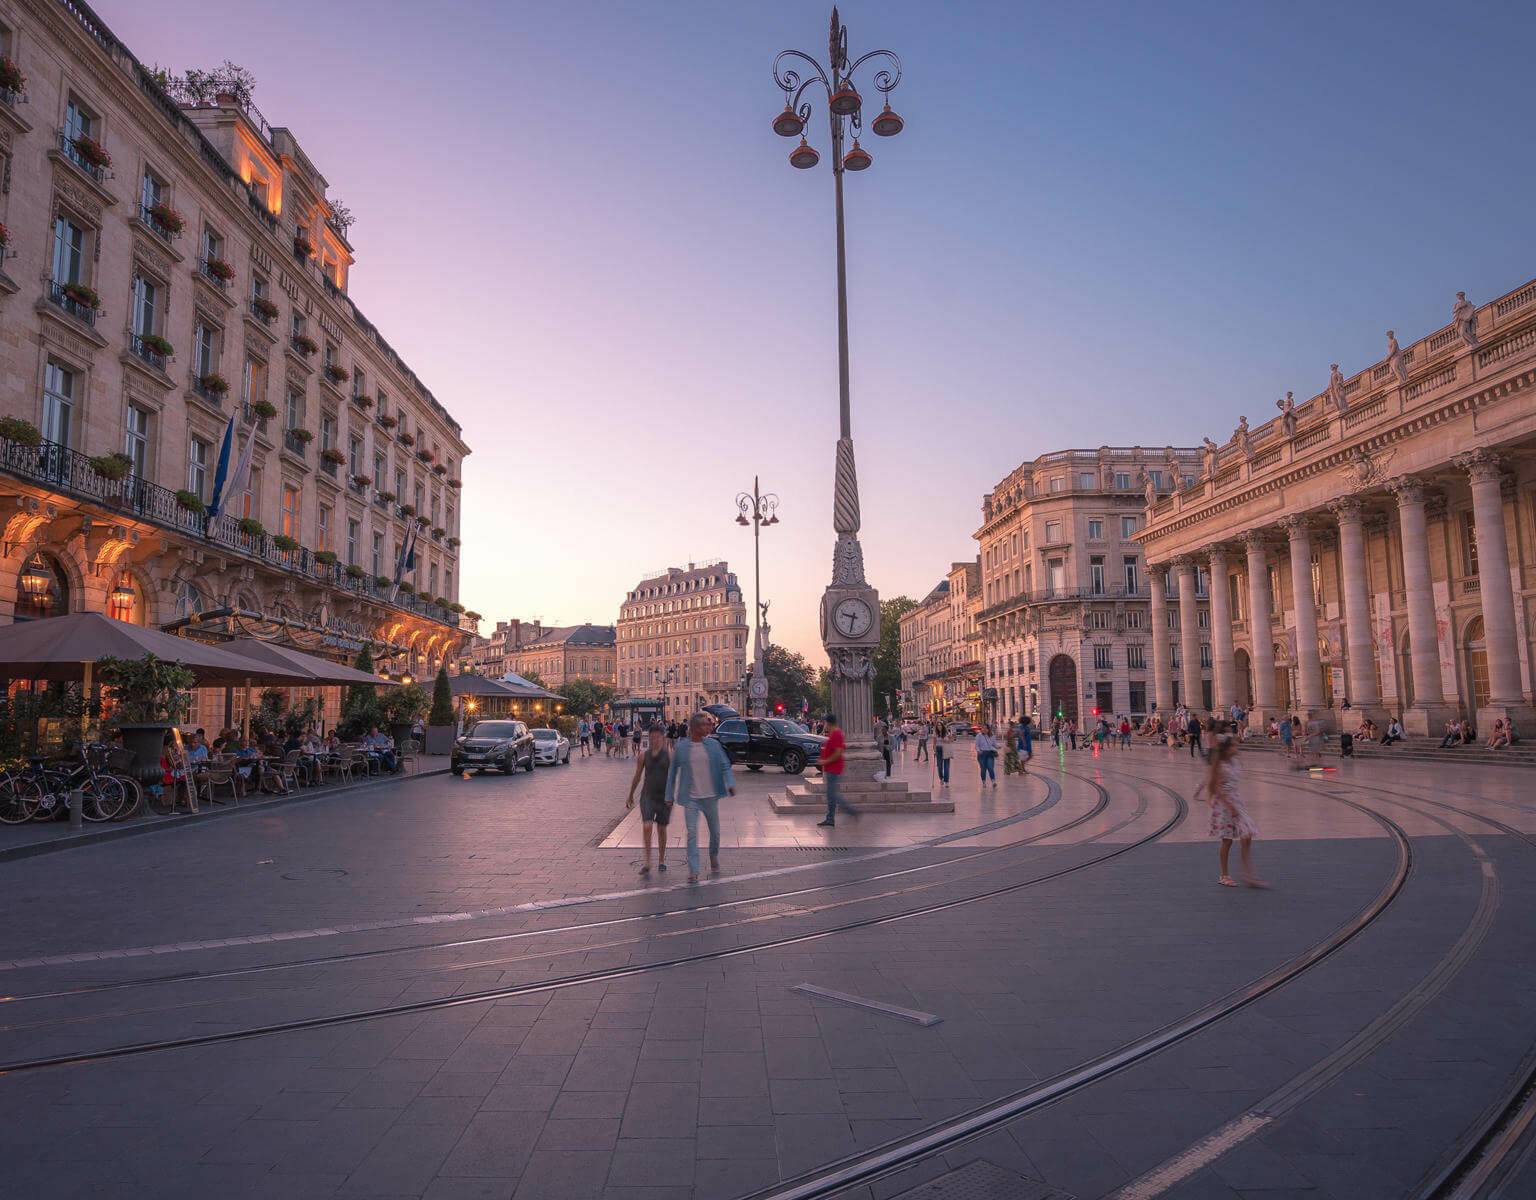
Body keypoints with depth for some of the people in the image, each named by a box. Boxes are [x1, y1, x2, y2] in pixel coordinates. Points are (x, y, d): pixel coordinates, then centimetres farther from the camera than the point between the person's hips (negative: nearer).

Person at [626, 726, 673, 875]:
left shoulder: (669, 755, -5)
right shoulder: (643, 756, 0)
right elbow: (637, 776, 11)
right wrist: (630, 795, 18)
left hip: (665, 797, 0)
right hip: (648, 795, 0)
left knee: (661, 829, 10)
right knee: (647, 826, -16)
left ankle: (661, 860, 27)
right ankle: (647, 862, -9)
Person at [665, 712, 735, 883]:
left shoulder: (713, 745, 0)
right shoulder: (681, 749, -2)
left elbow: (725, 766, 0)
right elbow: (672, 772, 5)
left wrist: (730, 784, -16)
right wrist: (669, 795, 4)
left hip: (711, 796, 2)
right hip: (691, 798, -2)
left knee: (715, 832, 13)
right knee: (692, 833, -9)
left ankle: (714, 858, 40)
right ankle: (693, 871, -6)